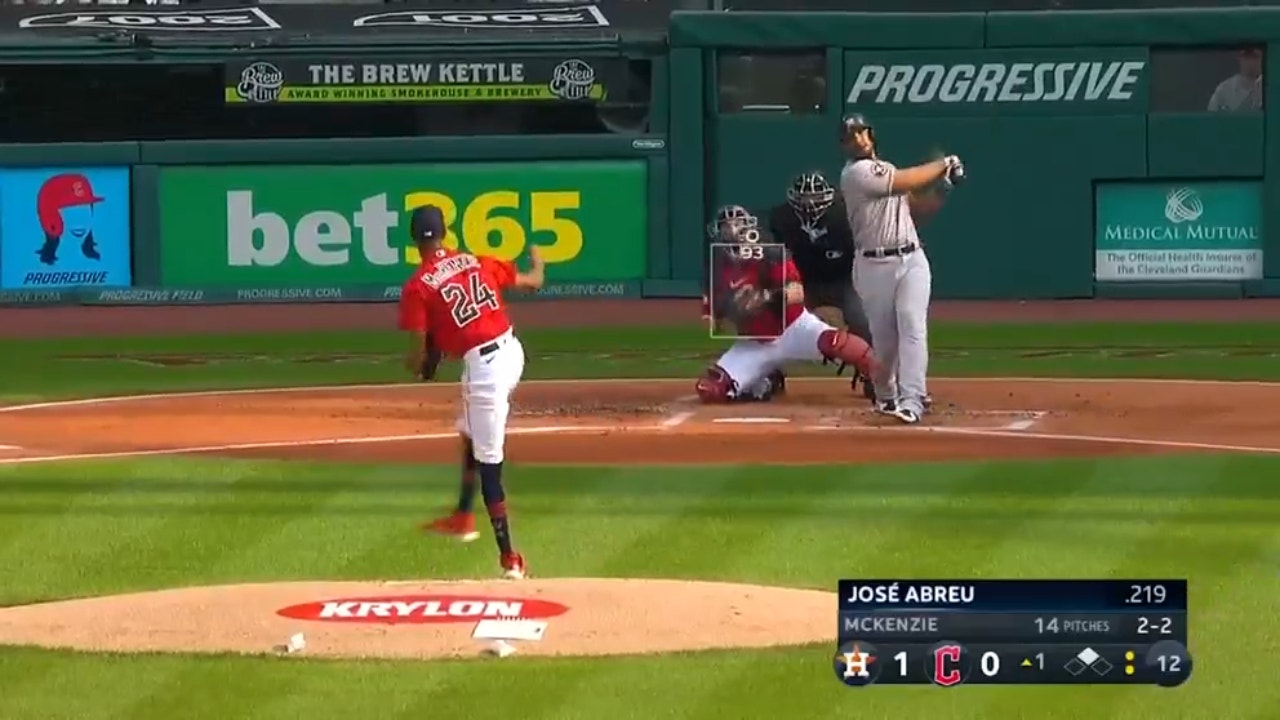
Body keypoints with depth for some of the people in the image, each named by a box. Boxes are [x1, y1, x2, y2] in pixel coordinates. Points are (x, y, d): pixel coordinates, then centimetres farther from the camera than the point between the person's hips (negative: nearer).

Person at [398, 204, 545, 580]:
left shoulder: (417, 288, -7)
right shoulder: (477, 262, 8)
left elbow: (417, 359, -8)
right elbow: (533, 282, 20)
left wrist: (412, 363, 17)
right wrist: (537, 262, 44)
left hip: (482, 369, -7)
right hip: (512, 352, 7)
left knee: (487, 464, -2)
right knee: (472, 433, 30)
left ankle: (509, 558, -4)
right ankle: (463, 517, 43)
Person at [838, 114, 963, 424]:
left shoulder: (885, 170, 18)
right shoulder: (856, 173, -10)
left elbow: (917, 203, 21)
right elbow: (910, 181, -12)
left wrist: (944, 178, 7)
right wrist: (945, 164, 2)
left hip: (912, 261, 5)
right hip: (874, 266, -5)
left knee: (913, 327, -13)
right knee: (883, 337, 1)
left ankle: (911, 401, -21)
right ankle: (886, 396, 27)